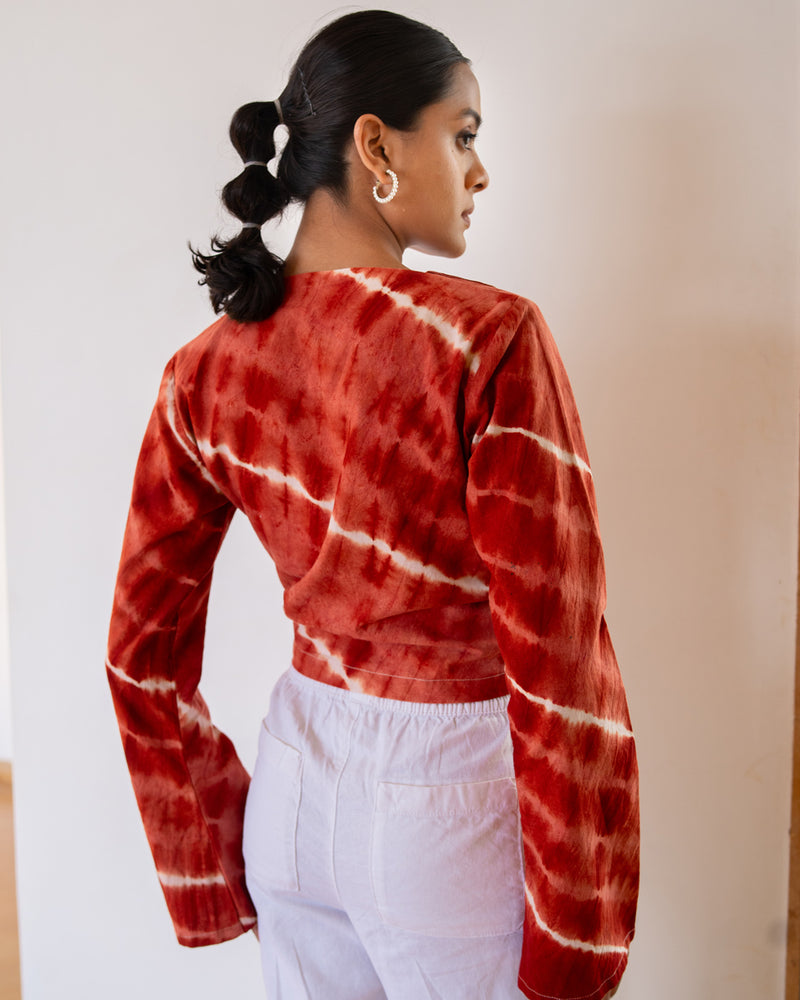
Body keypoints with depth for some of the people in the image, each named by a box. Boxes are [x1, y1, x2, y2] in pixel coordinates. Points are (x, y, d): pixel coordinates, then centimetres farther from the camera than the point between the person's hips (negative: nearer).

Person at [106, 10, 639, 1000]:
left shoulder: (208, 369, -4)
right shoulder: (491, 341, -21)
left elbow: (142, 651, 1)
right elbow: (559, 665, -20)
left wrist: (215, 868, 11)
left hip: (298, 782, 5)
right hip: (451, 804, -4)